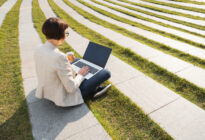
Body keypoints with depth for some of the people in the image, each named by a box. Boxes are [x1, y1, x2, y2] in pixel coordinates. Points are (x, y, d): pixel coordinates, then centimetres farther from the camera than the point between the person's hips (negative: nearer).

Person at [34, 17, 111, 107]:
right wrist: (80, 75, -9)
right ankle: (92, 91, 25)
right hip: (64, 97, -8)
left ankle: (93, 88, 22)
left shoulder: (38, 49, -9)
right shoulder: (59, 56, -34)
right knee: (106, 73, -5)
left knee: (77, 60, 24)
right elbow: (71, 88, -27)